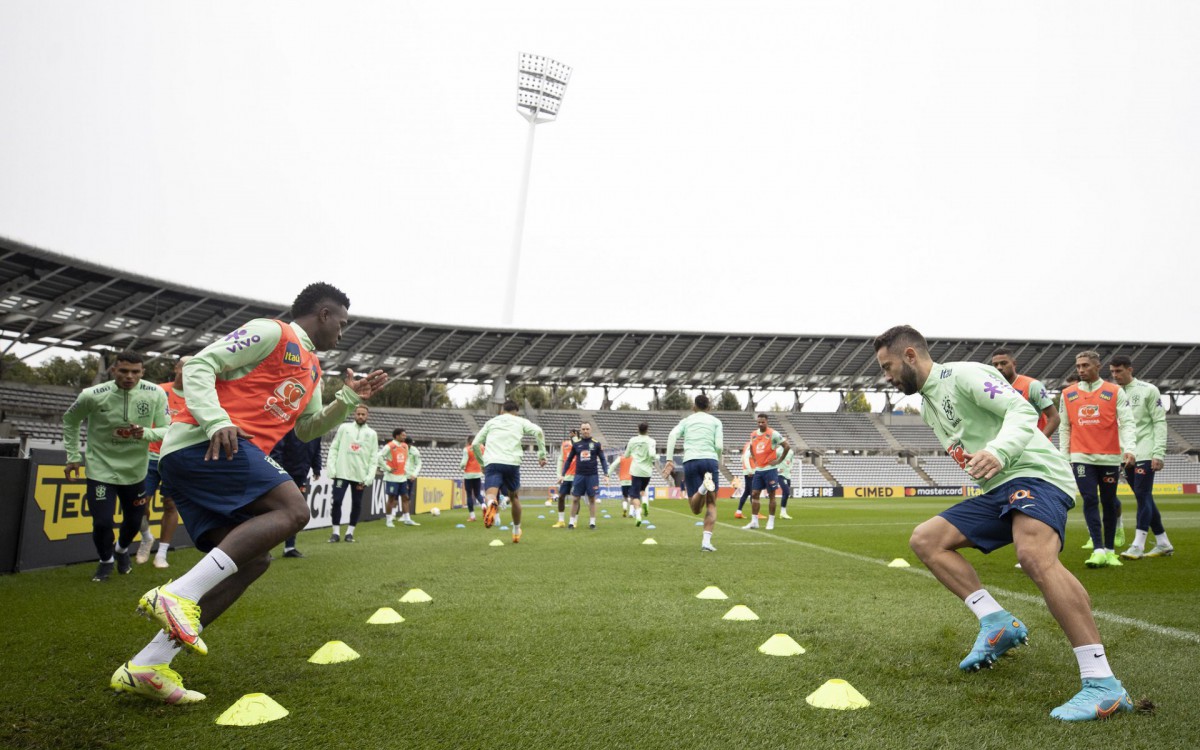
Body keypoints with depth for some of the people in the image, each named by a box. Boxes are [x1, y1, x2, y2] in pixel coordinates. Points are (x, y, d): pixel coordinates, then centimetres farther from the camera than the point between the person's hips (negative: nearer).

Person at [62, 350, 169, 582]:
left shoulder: (156, 394, -16)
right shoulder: (92, 395, -17)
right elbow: (69, 421, 3)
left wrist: (145, 433, -31)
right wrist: (73, 456, 3)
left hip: (136, 470, 2)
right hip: (101, 468, -2)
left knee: (134, 520, 14)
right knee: (102, 522, -7)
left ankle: (122, 549, 49)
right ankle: (106, 560, 25)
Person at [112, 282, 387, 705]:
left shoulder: (311, 368, 26)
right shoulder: (271, 333, -1)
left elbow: (308, 429, 32)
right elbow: (200, 365, -9)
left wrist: (349, 399, 19)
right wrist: (217, 421, -23)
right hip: (206, 443, -10)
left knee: (253, 559, 5)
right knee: (292, 511, -21)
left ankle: (145, 667, 4)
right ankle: (179, 595, -27)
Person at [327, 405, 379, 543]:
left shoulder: (372, 434, 6)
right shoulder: (344, 427, 6)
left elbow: (373, 458, 3)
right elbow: (334, 448, 5)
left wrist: (368, 478, -6)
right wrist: (331, 469, -5)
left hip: (360, 476, 1)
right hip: (342, 473, -1)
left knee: (356, 504, 5)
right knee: (337, 501, -3)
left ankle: (350, 532, 16)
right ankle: (336, 532, 6)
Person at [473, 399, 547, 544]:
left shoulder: (491, 422, 24)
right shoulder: (520, 421, 19)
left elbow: (475, 444, 20)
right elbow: (539, 432, 1)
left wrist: (482, 462, 33)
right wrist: (542, 455, 4)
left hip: (492, 463, 0)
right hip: (512, 463, 0)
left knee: (491, 496, -15)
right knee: (514, 496, 21)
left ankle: (489, 504, -52)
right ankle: (516, 531, 29)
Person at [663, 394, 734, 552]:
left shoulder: (686, 421, 20)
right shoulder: (715, 422, 16)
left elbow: (672, 435, 0)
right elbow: (719, 446, 2)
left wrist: (669, 460, -5)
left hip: (690, 462, 1)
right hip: (710, 460, -1)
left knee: (696, 509, 1)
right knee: (711, 505, 9)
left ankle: (703, 486, -31)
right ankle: (706, 541, -6)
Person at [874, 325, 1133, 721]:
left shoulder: (962, 374, -8)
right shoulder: (928, 405, 20)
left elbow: (1022, 410, -19)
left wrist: (997, 451, -34)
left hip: (1035, 475, -10)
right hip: (997, 491, 10)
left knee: (1034, 555, -35)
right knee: (925, 539, 2)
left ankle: (1104, 685, -29)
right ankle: (998, 622, -5)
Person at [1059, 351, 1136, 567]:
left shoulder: (1115, 392, 2)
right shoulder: (1068, 394, 8)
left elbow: (1127, 423, -4)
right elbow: (1064, 427, 11)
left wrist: (1129, 448, -18)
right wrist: (1064, 455, 7)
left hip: (1109, 457, -1)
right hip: (1081, 457, 1)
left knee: (1109, 502, 8)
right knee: (1090, 500, -9)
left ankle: (1110, 551, 20)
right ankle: (1098, 551, -9)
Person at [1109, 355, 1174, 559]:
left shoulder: (1148, 390, -2)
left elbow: (1160, 422, -6)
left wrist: (1158, 453, -12)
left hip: (1145, 454, -5)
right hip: (1126, 456, 5)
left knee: (1143, 496, -10)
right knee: (1144, 499, 9)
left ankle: (1138, 546, -9)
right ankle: (1163, 544, 18)